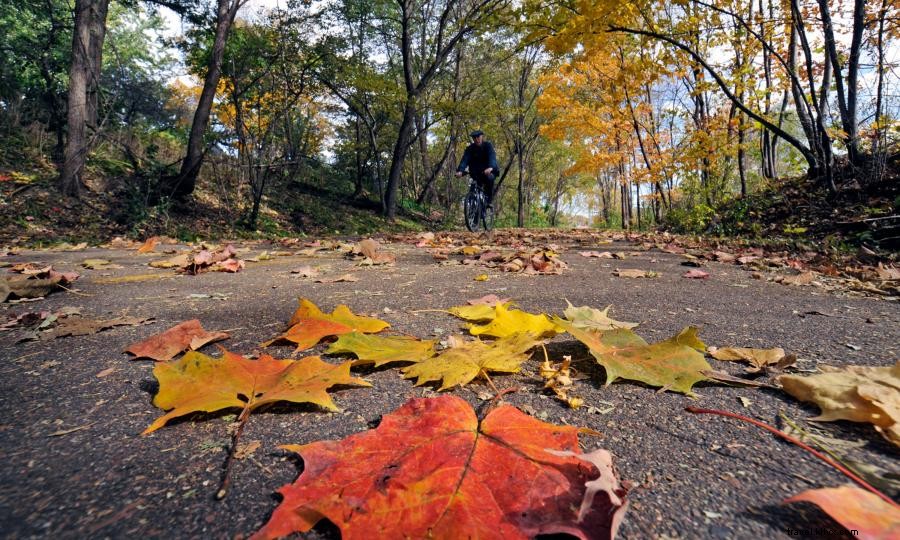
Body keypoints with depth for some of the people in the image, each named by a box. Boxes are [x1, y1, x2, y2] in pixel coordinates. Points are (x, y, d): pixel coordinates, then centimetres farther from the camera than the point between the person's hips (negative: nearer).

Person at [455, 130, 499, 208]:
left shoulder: (488, 145, -9)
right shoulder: (470, 148, -3)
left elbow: (492, 157, -27)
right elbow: (465, 159, -18)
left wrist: (490, 167, -49)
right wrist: (460, 170, -39)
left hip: (488, 171, -3)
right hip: (477, 173, 3)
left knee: (490, 178, -33)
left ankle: (490, 201, -22)